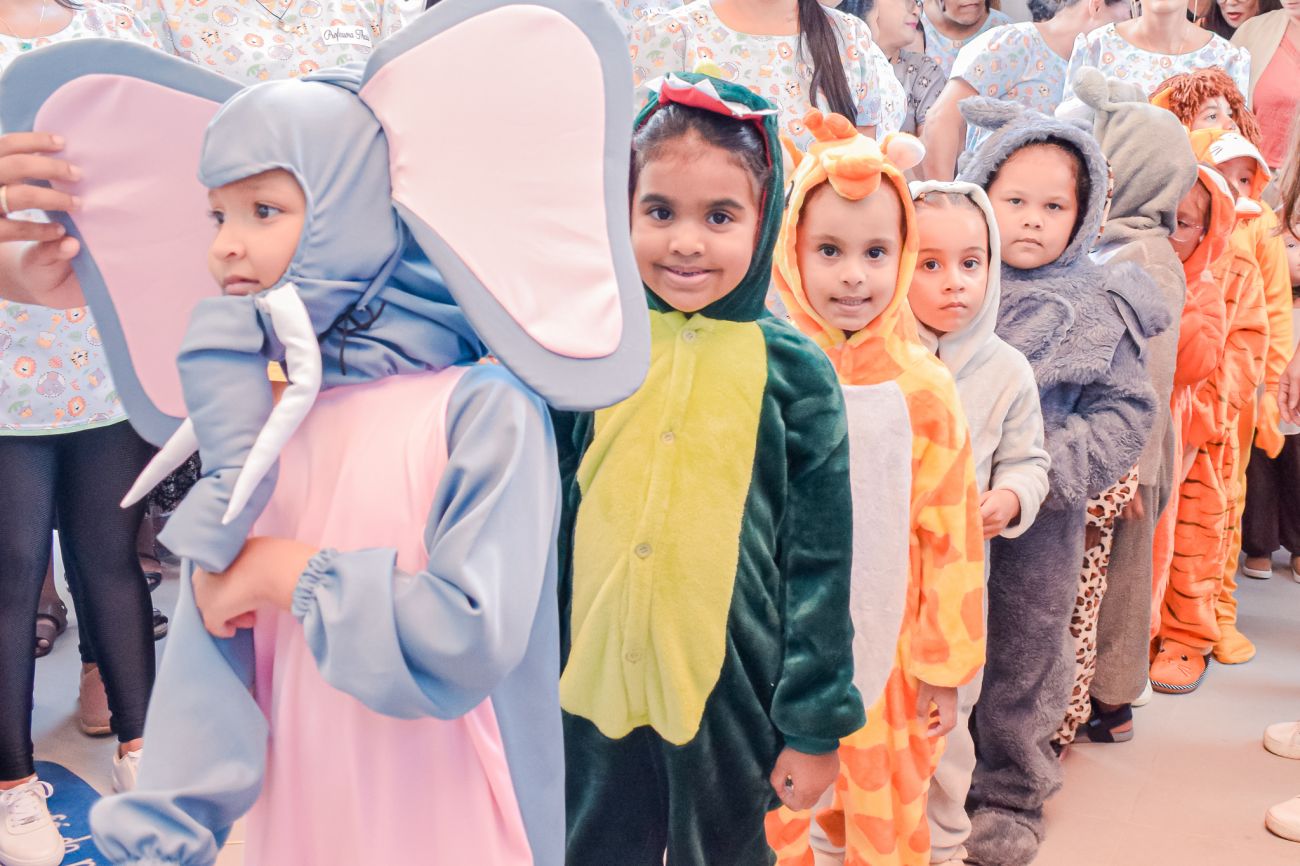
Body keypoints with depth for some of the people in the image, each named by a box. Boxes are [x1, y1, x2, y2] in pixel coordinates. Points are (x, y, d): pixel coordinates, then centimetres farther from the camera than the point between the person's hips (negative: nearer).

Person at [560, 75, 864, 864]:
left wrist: (817, 721, -3)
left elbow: (821, 560, -4)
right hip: (594, 682, 2)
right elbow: (549, 515, 7)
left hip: (731, 690, -2)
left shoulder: (795, 372, -7)